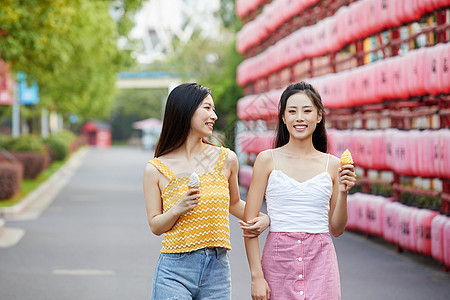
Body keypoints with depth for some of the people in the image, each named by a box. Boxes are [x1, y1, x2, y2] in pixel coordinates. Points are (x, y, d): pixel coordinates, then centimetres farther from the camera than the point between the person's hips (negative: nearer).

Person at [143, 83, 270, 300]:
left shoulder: (226, 159, 5)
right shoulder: (156, 169, -1)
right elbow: (155, 226, 3)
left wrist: (263, 218, 6)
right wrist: (178, 209, -16)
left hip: (217, 273, 2)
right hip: (174, 272, -2)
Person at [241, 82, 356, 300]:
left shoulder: (332, 165, 6)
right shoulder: (267, 160, 1)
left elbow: (336, 229, 10)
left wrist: (343, 192, -5)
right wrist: (256, 276, -9)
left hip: (320, 261, 1)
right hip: (278, 261, -1)